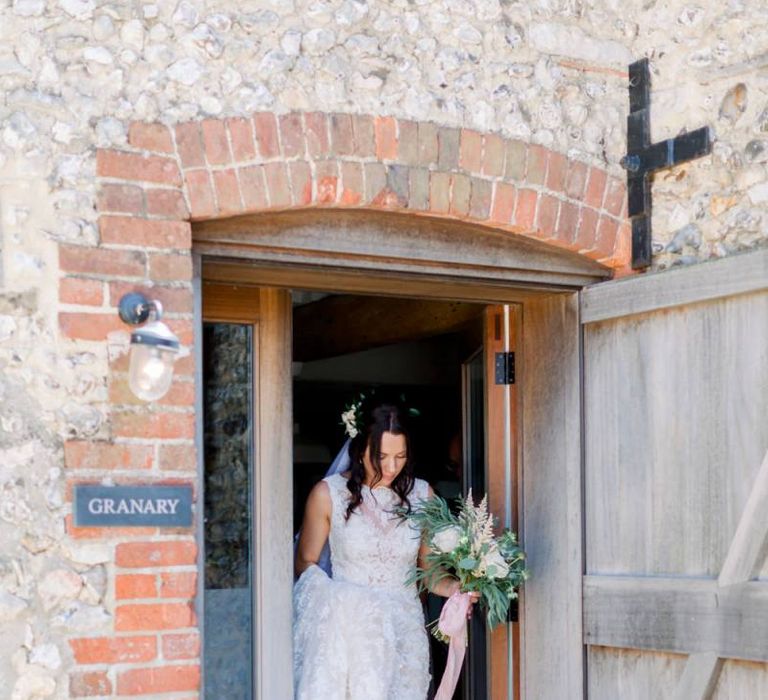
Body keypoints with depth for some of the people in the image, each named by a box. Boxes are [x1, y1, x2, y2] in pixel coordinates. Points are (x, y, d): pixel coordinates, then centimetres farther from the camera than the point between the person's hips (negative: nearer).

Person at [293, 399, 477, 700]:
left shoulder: (421, 495, 5)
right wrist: (332, 597, -11)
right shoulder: (328, 494, -2)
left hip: (404, 631, 2)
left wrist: (454, 588, -10)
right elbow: (305, 562, 6)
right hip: (349, 634, -2)